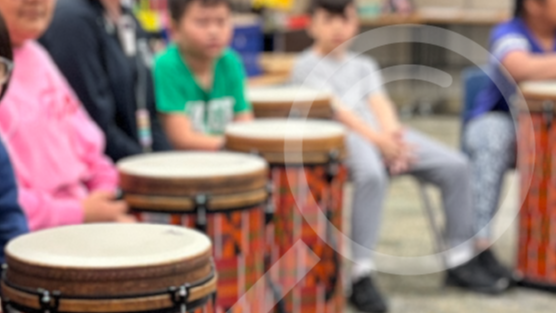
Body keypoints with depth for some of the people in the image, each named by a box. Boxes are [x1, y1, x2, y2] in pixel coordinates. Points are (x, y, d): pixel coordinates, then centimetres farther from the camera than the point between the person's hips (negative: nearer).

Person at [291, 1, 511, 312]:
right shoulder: (308, 66, 8)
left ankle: (461, 260, 1)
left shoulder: (363, 64, 29)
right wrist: (377, 139, -19)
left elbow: (378, 102, 12)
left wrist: (392, 133, -11)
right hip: (339, 136, -6)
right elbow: (336, 109, -7)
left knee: (456, 165, -10)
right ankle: (362, 275, -37)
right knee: (372, 174, -41)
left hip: (384, 134, 7)